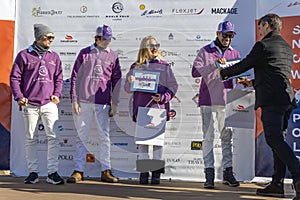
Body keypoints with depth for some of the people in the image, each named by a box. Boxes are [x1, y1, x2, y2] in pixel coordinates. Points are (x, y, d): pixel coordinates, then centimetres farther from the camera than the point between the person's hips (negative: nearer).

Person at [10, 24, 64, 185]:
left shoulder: (54, 57, 13)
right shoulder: (24, 55, 4)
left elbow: (59, 78, 18)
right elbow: (14, 77, 4)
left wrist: (57, 94, 2)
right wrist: (19, 97, -7)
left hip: (49, 104, 2)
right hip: (29, 105, -2)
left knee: (53, 137, -7)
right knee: (30, 139, 4)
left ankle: (52, 172, -3)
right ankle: (33, 172, 12)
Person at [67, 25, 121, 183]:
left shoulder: (113, 56, 10)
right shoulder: (84, 53, 7)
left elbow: (116, 80, 10)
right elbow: (75, 77, 5)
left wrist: (114, 103, 4)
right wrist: (74, 100, -2)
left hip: (103, 102, 1)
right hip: (83, 101, -1)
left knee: (104, 136, -1)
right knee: (82, 136, 3)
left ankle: (106, 171, 4)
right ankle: (78, 171, 6)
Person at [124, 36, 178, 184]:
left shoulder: (164, 66, 10)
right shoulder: (136, 67, 12)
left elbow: (173, 86, 6)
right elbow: (127, 89, 11)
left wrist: (163, 98, -11)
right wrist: (130, 82, -12)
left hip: (158, 107, -1)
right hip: (141, 107, 1)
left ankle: (157, 173, 3)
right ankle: (143, 172, 4)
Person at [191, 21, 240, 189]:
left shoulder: (235, 54, 16)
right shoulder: (205, 51, 6)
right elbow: (195, 71, -6)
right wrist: (213, 65, -19)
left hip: (226, 100, 3)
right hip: (208, 99, -3)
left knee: (227, 136, 5)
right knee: (208, 137, -4)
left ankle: (228, 171, 10)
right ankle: (209, 173, -3)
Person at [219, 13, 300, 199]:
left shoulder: (263, 45, -5)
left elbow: (242, 66, 1)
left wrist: (223, 72, 19)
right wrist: (254, 82, 36)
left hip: (271, 100, -9)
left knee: (274, 139, -12)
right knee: (277, 139, 10)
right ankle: (277, 184, 13)